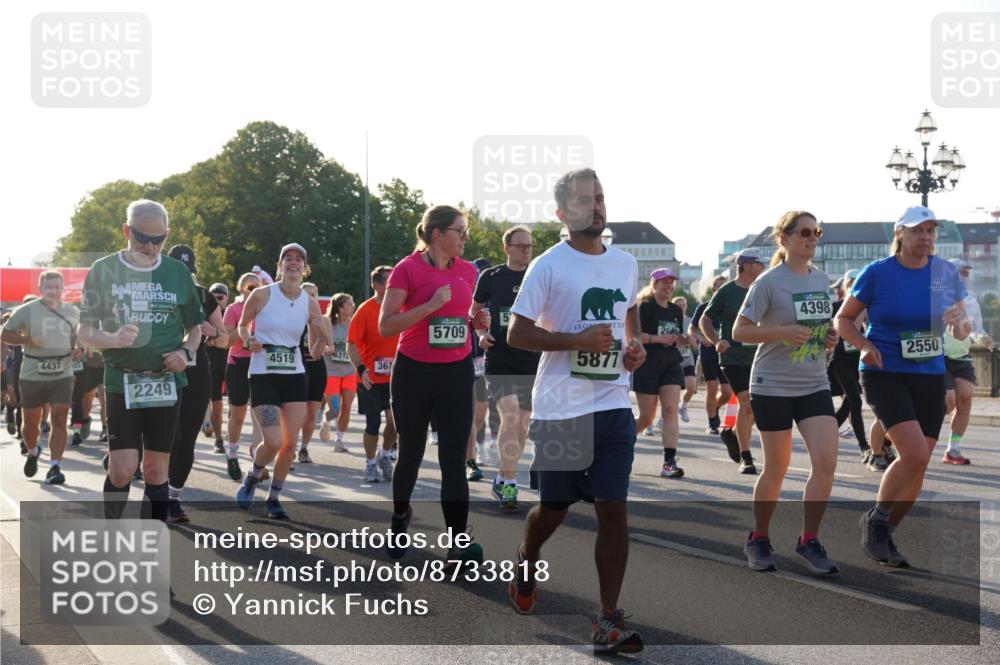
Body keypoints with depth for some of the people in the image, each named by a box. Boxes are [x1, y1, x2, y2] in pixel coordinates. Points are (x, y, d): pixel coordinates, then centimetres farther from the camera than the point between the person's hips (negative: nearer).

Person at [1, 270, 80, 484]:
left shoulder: (73, 313, 6)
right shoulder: (26, 311, -3)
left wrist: (78, 349, 2)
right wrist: (28, 340, -16)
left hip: (62, 375, 1)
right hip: (32, 376, -1)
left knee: (59, 421, -9)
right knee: (30, 422, 11)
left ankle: (54, 467, -7)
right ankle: (33, 453, 40)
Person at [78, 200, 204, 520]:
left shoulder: (178, 273, 6)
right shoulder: (103, 271, 0)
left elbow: (194, 327, 16)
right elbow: (85, 332, 0)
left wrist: (186, 352, -5)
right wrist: (114, 339, -20)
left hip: (167, 383, 2)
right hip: (122, 382, -2)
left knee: (156, 471, 6)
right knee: (122, 470, -8)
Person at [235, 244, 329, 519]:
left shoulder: (311, 304, 2)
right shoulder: (261, 295, -7)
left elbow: (314, 353, 7)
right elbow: (242, 325, 10)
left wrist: (322, 337, -14)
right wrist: (249, 341, -11)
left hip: (295, 377, 4)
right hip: (263, 375, -4)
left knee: (290, 444, 1)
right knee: (274, 441, -14)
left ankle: (273, 498, 19)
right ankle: (252, 477, 18)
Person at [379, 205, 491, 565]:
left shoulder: (467, 271, 7)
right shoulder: (407, 269, -9)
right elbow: (386, 325, -14)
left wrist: (478, 322, 0)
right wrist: (431, 305, -21)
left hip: (457, 373, 3)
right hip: (414, 372, -3)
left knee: (454, 459, -5)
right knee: (411, 453, 11)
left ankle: (458, 544, -8)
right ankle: (400, 515, 40)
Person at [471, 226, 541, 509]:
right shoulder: (490, 277, 2)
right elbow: (474, 310, 16)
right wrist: (480, 334, 0)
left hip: (532, 361, 3)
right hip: (499, 360, -3)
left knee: (522, 423, 10)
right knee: (510, 415, -21)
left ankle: (503, 480, 28)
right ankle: (509, 483, -13)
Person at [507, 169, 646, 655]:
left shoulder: (626, 264, 9)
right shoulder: (548, 266, -7)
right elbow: (516, 334, -9)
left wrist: (635, 344, 8)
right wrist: (577, 340, -19)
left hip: (614, 405, 3)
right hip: (560, 409, -3)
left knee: (612, 508, -5)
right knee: (554, 508, 10)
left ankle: (608, 619, -2)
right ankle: (526, 562, 43)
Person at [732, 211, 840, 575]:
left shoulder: (821, 279, 9)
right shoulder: (769, 282, -9)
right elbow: (739, 331, -9)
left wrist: (830, 336, 1)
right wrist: (782, 332, -22)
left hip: (815, 385, 5)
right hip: (773, 386, -5)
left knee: (826, 462, -9)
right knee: (776, 469, 4)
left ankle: (809, 541, 3)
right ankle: (758, 539, 24)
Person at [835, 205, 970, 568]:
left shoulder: (946, 273, 4)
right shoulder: (877, 273, -6)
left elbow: (962, 331, 11)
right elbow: (842, 319, 2)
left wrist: (960, 321, -12)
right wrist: (864, 345, -16)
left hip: (930, 378, 5)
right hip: (886, 375, -5)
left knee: (918, 464, 5)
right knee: (914, 453, -22)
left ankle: (883, 535, 24)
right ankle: (876, 520, 2)